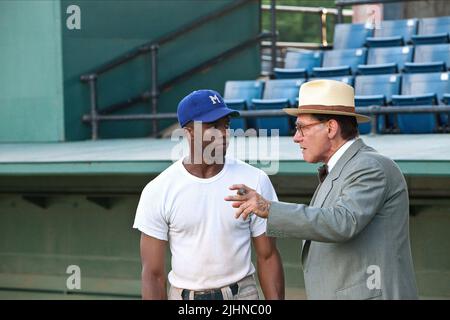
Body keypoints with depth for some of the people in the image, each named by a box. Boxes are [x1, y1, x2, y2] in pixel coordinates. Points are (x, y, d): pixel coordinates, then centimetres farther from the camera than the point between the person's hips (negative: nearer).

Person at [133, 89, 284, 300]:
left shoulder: (255, 181, -3)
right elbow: (153, 273, -5)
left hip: (241, 294, 0)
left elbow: (268, 257, 2)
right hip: (183, 296, 0)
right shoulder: (159, 191, -6)